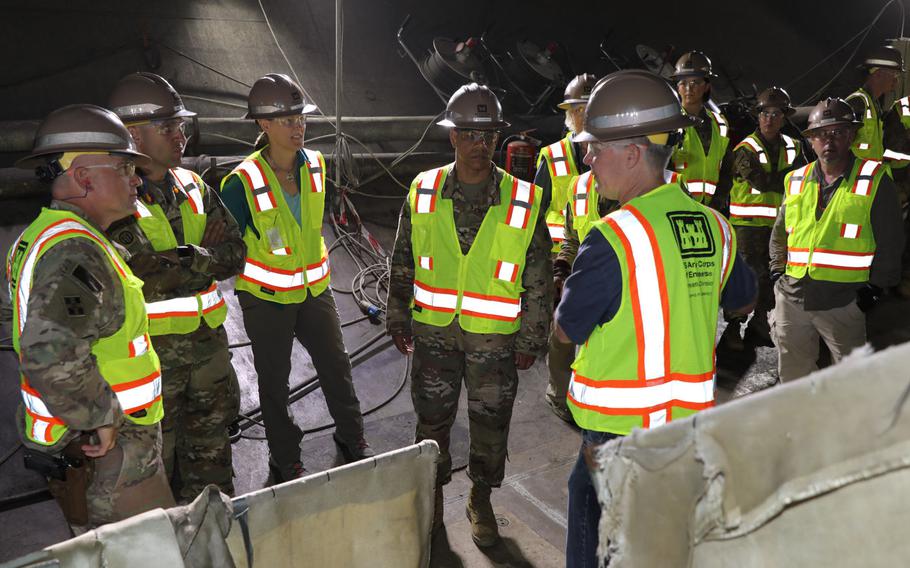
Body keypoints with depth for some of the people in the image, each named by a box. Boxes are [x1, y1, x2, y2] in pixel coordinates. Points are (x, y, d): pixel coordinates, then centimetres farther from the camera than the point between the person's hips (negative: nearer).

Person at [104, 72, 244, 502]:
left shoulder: (193, 188, 7)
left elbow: (234, 254, 2)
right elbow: (145, 275, -24)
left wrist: (179, 260, -15)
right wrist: (204, 258, -12)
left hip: (208, 338, 7)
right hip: (151, 349, -6)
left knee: (211, 450, 20)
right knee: (156, 457, 9)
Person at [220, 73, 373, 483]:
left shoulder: (315, 165, -4)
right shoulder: (243, 182, -21)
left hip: (313, 288, 5)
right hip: (266, 296, -4)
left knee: (337, 366, 14)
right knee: (275, 382, 11)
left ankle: (352, 439, 36)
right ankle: (286, 461, 30)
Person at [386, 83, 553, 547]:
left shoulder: (523, 202, -7)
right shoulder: (423, 193, -3)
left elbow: (538, 278, -2)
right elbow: (403, 262, 6)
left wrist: (531, 340, -1)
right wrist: (398, 318, 7)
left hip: (495, 335, -1)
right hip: (434, 329, 1)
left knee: (490, 422, 12)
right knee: (432, 417, 14)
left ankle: (481, 499, 37)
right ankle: (433, 494, 38)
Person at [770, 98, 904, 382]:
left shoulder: (874, 180, -1)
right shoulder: (796, 181, 10)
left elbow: (890, 241, 0)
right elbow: (779, 233, 19)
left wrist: (874, 287, -5)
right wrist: (778, 274, 9)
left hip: (844, 301, -3)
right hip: (792, 296, 4)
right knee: (792, 374, 14)